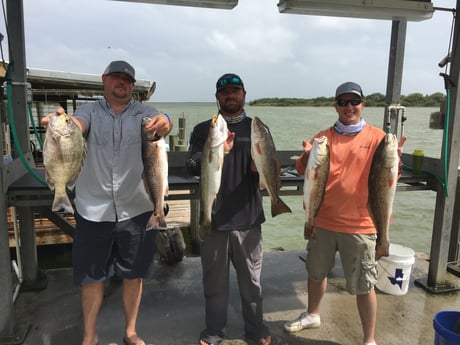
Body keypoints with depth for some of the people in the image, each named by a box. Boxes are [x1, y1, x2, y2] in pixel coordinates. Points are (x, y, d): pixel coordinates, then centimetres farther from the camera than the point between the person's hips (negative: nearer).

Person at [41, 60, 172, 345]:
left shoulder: (143, 112, 2)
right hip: (93, 211, 0)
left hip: (136, 209, 1)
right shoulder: (91, 111, 2)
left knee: (134, 274, 13)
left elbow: (160, 121, -20)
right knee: (92, 276, 10)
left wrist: (165, 122, -44)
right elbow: (78, 124, -20)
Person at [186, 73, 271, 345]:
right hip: (214, 217, 0)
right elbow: (192, 167, -10)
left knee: (251, 278, 14)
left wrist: (261, 166, -24)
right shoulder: (203, 130, 3)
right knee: (215, 279, 12)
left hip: (248, 217, 1)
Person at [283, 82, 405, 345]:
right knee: (317, 272, 21)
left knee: (364, 286, 5)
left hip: (360, 224, -3)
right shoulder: (324, 137, 4)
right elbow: (304, 171, -1)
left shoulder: (378, 137, -3)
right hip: (323, 220, 4)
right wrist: (307, 155, -22)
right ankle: (312, 315, 45)